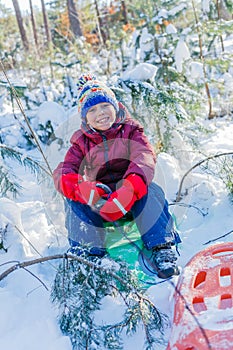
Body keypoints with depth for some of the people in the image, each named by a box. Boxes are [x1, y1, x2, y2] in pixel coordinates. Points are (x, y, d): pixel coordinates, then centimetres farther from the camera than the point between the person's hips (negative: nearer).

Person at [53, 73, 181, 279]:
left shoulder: (130, 132, 3)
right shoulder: (81, 143, 8)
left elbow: (146, 158, -17)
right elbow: (62, 173, -6)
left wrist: (129, 189, -40)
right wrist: (81, 188, -33)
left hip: (132, 200, -2)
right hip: (97, 203, 2)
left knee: (148, 190, -33)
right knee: (73, 198, -26)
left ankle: (163, 249, -33)